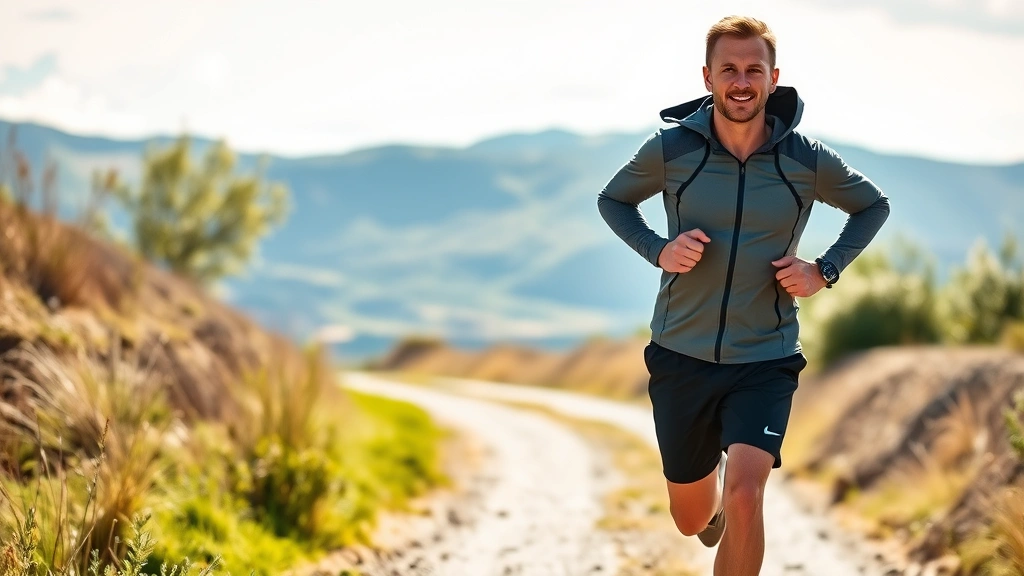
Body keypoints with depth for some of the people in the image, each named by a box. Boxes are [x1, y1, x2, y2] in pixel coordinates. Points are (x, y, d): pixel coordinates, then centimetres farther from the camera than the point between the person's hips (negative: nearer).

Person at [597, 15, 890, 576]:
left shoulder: (808, 160, -8)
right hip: (681, 356, 1)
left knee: (744, 494, -24)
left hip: (764, 359, -1)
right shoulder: (671, 148, -10)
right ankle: (714, 504, 54)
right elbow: (613, 199, 8)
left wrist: (824, 271, -4)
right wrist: (658, 250, -10)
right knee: (692, 520, 16)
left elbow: (872, 205, 11)